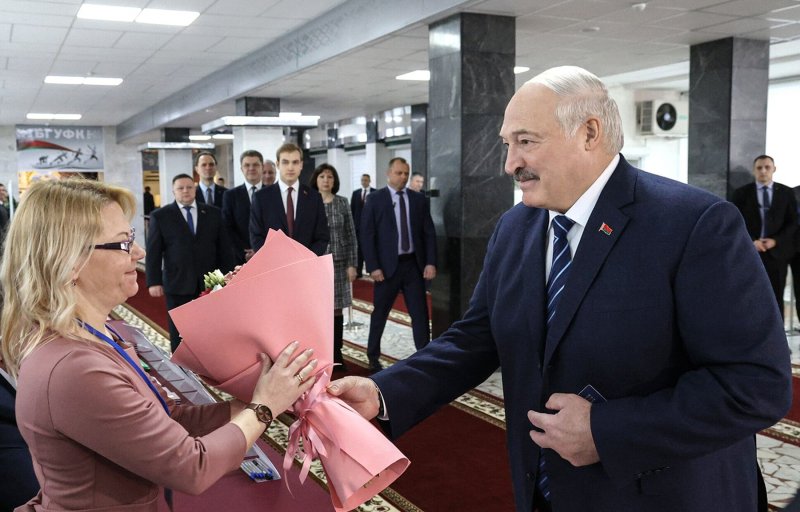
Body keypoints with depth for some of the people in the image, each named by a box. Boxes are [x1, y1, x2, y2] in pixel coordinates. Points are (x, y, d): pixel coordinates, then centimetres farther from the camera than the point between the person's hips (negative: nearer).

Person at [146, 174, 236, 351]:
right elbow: (153, 252, 0)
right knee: (179, 332, 6)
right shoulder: (160, 216, 2)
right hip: (178, 284, -1)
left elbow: (224, 248, 9)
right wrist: (154, 282, -6)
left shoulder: (213, 213, 8)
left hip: (210, 283, 2)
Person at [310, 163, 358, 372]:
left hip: (338, 263, 1)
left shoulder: (342, 203, 4)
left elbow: (351, 236, 4)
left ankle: (336, 355, 14)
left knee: (336, 309, 4)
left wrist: (352, 264, -1)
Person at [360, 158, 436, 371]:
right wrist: (373, 266, -11)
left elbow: (429, 233, 6)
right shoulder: (375, 199, -2)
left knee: (420, 313, 2)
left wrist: (430, 262, -4)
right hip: (387, 265, -2)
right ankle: (373, 356, 27)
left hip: (414, 264, 2)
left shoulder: (418, 199, 6)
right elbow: (367, 235, -5)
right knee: (380, 313, 10)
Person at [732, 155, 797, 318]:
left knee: (776, 299, 4)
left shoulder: (786, 192, 7)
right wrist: (751, 242, -12)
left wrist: (776, 241, -10)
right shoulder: (741, 193, 4)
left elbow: (793, 222, 5)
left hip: (776, 251, 1)